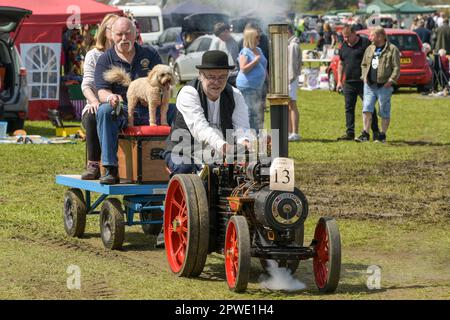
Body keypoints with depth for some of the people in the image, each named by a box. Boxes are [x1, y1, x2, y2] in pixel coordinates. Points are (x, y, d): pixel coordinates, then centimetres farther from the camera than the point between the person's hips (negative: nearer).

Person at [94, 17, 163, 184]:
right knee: (105, 110, -36)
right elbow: (102, 91, -3)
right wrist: (110, 97, -28)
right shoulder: (105, 59, 8)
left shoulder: (150, 54, 14)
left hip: (149, 110, 1)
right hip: (121, 110, -1)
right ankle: (111, 169, -36)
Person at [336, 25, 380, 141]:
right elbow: (341, 64, 21)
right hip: (349, 83, 6)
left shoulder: (365, 43, -5)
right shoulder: (344, 46, 13)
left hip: (364, 82, -5)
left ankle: (376, 132, 5)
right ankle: (350, 133, 9)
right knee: (349, 108, 5)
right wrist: (339, 81, 14)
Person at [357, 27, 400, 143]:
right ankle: (365, 134, -1)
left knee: (384, 112, 3)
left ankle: (382, 135, 11)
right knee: (366, 109, -3)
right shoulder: (370, 49, 14)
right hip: (369, 85, 5)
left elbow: (396, 68, -9)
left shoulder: (392, 50, -5)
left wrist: (390, 81, -16)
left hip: (384, 86, -5)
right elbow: (364, 64, 24)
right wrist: (364, 76, 10)